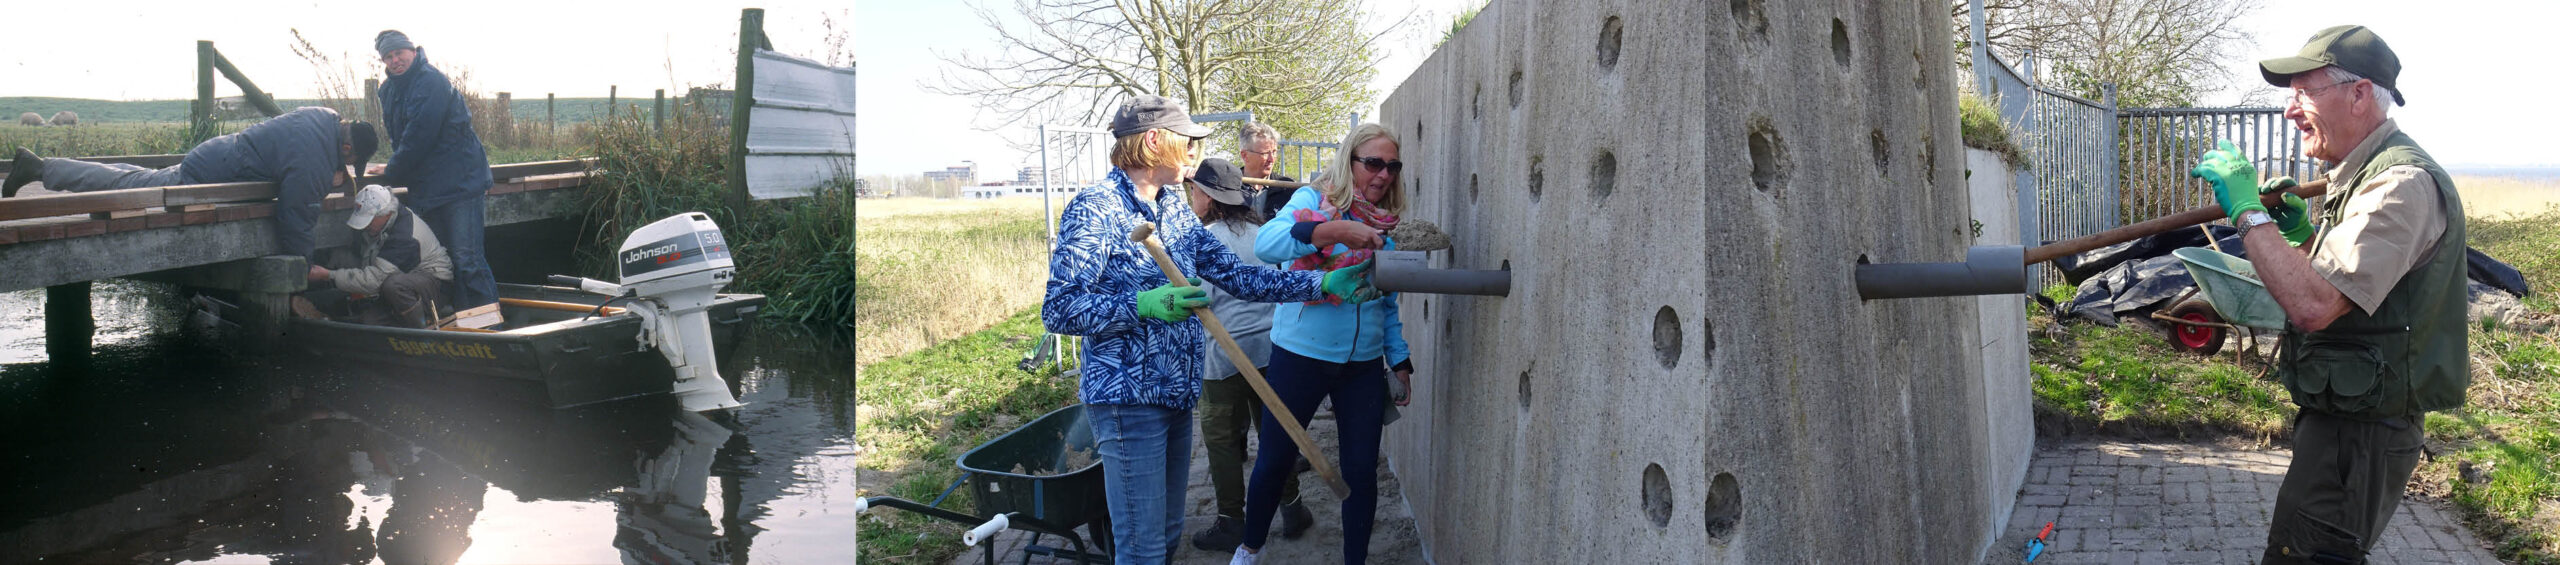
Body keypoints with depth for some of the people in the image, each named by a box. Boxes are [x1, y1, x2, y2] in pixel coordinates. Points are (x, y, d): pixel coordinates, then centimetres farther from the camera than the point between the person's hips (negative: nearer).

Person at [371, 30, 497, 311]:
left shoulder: (431, 82, -14)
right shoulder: (390, 89, 15)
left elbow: (418, 139, -16)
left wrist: (392, 173, -5)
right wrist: (395, 168, 11)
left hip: (460, 183, -9)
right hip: (426, 188, 9)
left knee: (467, 260, -13)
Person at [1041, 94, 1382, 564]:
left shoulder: (1176, 211, 12)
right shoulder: (1095, 209, -12)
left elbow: (1237, 276, 7)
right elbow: (1058, 310, -16)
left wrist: (1324, 284, -2)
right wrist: (1144, 305, -28)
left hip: (1178, 395, 8)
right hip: (1128, 399, -8)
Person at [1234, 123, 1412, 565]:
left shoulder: (1385, 229, 8)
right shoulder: (1313, 201, -8)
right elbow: (1265, 243, -28)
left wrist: (1400, 360, 11)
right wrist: (1328, 231, -42)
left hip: (1364, 365, 4)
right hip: (1300, 357, -4)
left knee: (1362, 471, 7)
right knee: (1274, 460, 10)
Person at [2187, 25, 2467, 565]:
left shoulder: (2403, 184, -22)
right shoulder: (2365, 176, 13)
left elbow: (2314, 305, -33)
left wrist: (2249, 212, -26)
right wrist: (2301, 230, 4)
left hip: (2361, 433, -11)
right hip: (2338, 416, 11)